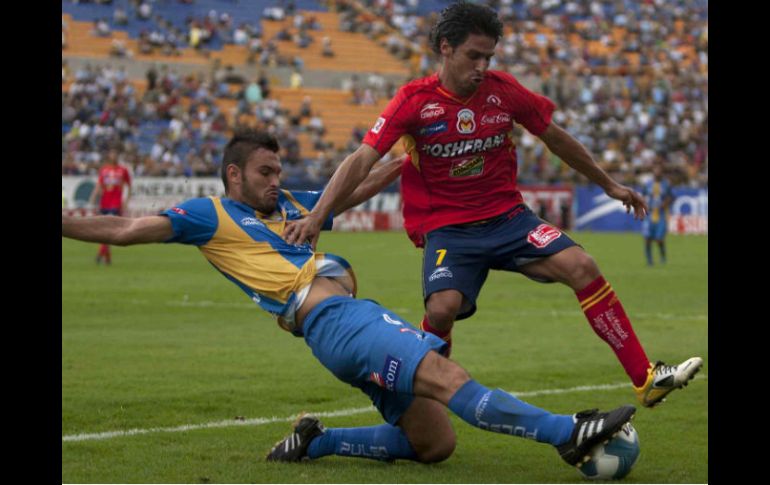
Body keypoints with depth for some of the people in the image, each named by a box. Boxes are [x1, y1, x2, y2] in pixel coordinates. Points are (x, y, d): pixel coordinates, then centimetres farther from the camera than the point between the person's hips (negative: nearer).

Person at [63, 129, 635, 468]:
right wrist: (62, 223, -8)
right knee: (446, 376, -26)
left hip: (361, 319, 9)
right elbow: (127, 229, 0)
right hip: (333, 319, -9)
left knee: (434, 442, 3)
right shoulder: (212, 215, 6)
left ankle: (316, 443, 13)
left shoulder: (289, 205, 28)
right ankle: (568, 432, -36)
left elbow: (356, 189, 37)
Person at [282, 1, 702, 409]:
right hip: (446, 228, -3)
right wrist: (317, 215, -27)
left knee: (581, 268, -17)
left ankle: (646, 381, -11)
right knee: (443, 307, -30)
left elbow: (554, 138, 14)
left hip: (507, 217, 3)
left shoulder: (502, 90, -1)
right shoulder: (415, 100, -10)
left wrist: (608, 184, 22)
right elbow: (361, 160, -15)